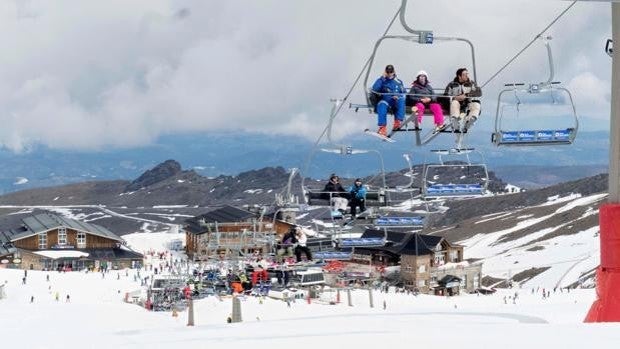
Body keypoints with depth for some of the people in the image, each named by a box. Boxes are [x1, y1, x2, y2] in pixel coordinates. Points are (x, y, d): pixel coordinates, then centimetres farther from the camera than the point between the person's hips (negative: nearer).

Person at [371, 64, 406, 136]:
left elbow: (404, 93, 14)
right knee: (382, 105, -37)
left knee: (401, 100, -33)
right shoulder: (382, 80, 13)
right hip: (385, 100, -1)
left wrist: (398, 96, -8)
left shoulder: (398, 82, 19)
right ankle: (382, 127, -46)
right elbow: (375, 89, -5)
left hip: (396, 101, 1)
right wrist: (382, 78, -6)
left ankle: (398, 121, -41)